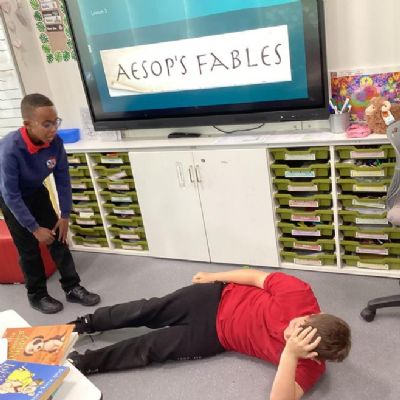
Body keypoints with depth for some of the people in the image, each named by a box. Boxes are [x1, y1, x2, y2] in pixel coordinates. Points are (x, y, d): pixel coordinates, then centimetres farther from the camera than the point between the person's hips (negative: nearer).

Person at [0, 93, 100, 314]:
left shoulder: (55, 142, -24)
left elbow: (62, 180, -11)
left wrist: (65, 216, -8)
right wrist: (35, 229, -23)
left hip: (37, 192, 4)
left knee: (58, 237, 2)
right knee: (29, 247, 0)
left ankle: (72, 288, 14)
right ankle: (37, 295, 19)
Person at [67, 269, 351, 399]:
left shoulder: (310, 366, -26)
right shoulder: (299, 294, -28)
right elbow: (257, 277, -13)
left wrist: (290, 355, -50)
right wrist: (213, 277, -2)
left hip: (216, 338, 0)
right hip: (218, 299, 1)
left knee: (149, 348, 1)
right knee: (147, 312, 6)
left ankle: (84, 362, 24)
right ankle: (87, 322, 35)